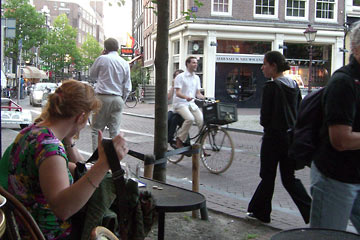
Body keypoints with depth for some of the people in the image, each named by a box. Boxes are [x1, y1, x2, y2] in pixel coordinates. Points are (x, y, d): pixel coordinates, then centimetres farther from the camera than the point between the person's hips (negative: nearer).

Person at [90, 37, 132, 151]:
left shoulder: (102, 59, -4)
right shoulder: (125, 64, 7)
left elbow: (92, 74, 14)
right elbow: (127, 87, 7)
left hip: (102, 97, -3)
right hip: (118, 99, 3)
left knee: (96, 130, 3)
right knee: (115, 131, 7)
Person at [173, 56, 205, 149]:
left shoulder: (196, 78, 16)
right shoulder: (180, 77, -4)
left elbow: (198, 93, 15)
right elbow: (178, 93, -13)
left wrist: (205, 98, -7)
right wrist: (186, 97, -34)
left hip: (191, 104, 6)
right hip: (180, 103, -6)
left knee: (202, 120, -17)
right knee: (190, 118, -32)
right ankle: (179, 141, -17)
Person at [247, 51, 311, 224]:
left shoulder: (271, 86, -15)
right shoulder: (294, 85, 7)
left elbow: (265, 117, -14)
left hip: (274, 137, -7)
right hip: (292, 136, 7)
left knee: (268, 176, 8)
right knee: (289, 178, 13)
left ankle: (260, 211, 22)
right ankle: (312, 214, 6)